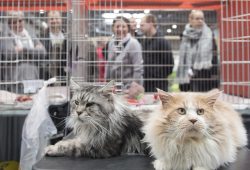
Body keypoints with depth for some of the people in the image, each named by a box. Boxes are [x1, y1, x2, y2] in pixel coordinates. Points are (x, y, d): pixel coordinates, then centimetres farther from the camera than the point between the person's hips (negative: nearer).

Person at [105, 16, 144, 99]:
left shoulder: (133, 43, -13)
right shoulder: (111, 42, 7)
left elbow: (138, 69, -16)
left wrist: (136, 87, -18)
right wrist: (106, 82, 14)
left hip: (129, 88, -6)